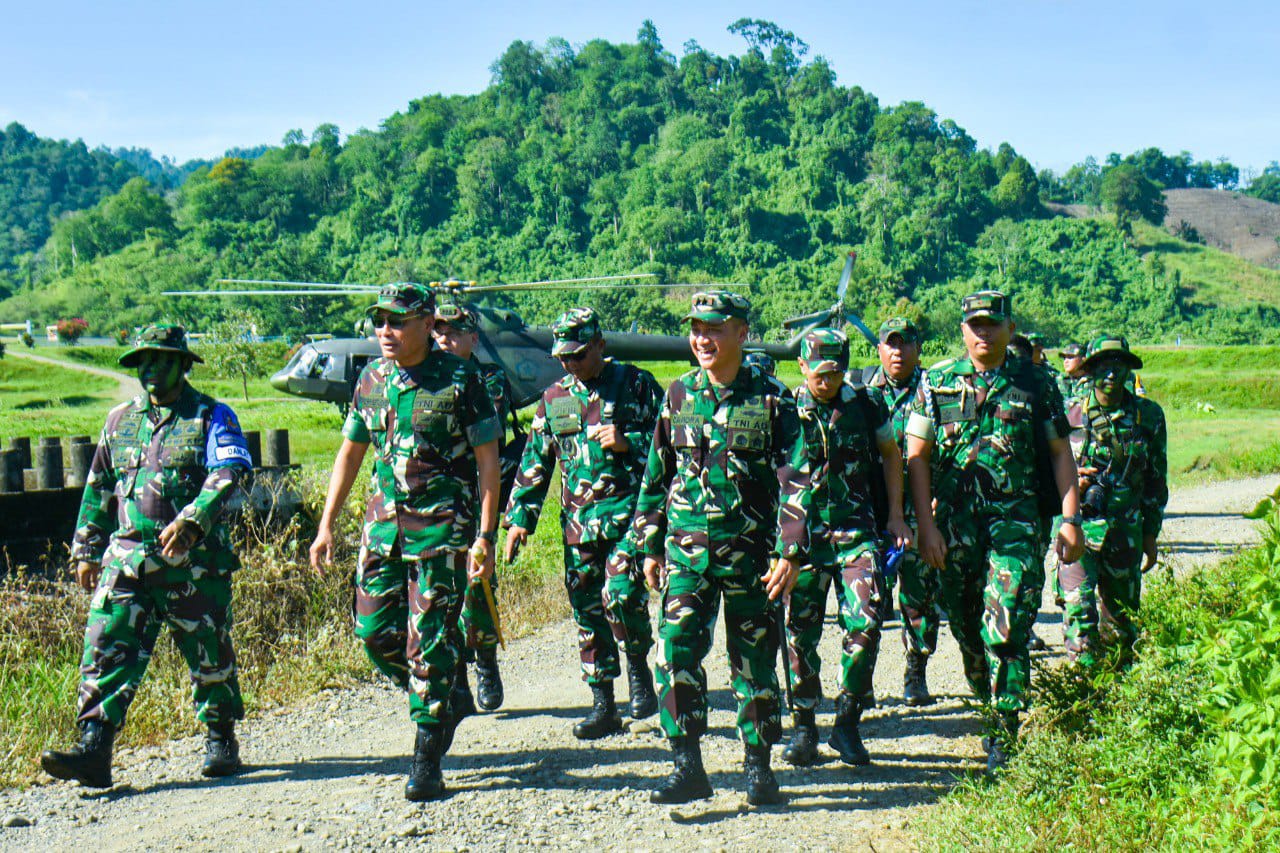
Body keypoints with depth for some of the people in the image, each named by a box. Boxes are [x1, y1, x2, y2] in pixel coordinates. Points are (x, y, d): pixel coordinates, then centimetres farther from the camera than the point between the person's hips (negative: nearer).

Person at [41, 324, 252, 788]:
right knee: (106, 649, -8)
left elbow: (228, 472, -17)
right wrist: (86, 551, 18)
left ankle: (221, 742, 24)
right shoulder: (120, 420, 15)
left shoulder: (211, 416, -1)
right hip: (128, 559, 4)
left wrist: (191, 520, -31)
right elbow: (98, 488, 21)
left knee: (209, 657, 7)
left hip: (195, 563, -4)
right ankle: (93, 750, -10)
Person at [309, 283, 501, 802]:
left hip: (441, 526, -6)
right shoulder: (371, 380, 8)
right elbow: (350, 452, 16)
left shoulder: (460, 380, -8)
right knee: (375, 630, 5)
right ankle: (440, 705, 30)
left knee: (430, 639, -5)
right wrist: (326, 525, 13)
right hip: (384, 522, 6)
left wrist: (485, 536, -12)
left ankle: (427, 760, 7)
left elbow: (488, 460, -7)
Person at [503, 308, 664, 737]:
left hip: (628, 512, -5)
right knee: (587, 612, 5)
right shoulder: (553, 399, 14)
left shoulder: (636, 385, 1)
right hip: (578, 521, 5)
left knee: (621, 593, -21)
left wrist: (627, 443, -14)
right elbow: (534, 463, 17)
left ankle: (639, 666, 7)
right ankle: (603, 706, 15)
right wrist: (519, 517, 11)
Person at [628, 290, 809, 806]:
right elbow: (656, 475, 14)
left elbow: (795, 479, -5)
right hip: (686, 548, 2)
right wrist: (650, 546, 12)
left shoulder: (770, 399, -2)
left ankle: (758, 766, 21)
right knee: (676, 646, -11)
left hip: (750, 549, -2)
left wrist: (791, 553, -12)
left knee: (754, 659, 6)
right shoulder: (678, 396, 8)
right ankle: (688, 766, -4)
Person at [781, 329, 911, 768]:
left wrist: (895, 516, 12)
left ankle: (847, 722, 6)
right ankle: (804, 727, 17)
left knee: (865, 623, -10)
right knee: (800, 630, 2)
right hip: (803, 533, 0)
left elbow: (890, 455, 17)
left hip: (856, 531, 0)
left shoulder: (867, 406, 3)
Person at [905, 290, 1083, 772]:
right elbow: (917, 457, 4)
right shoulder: (937, 383, 6)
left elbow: (1060, 454, 9)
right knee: (966, 627, 10)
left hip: (1016, 522, -2)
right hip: (955, 525, 2)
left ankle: (1007, 737, -6)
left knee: (1006, 630, -11)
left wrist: (1070, 519, 0)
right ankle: (990, 709, 31)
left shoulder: (1034, 384, 5)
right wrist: (926, 525, -3)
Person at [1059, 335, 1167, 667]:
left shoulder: (1148, 415, 4)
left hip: (1126, 530, 2)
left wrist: (1151, 533, 10)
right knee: (1079, 610, -12)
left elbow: (1156, 479, 11)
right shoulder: (1069, 413, -2)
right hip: (1079, 525, -2)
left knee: (1121, 611, 13)